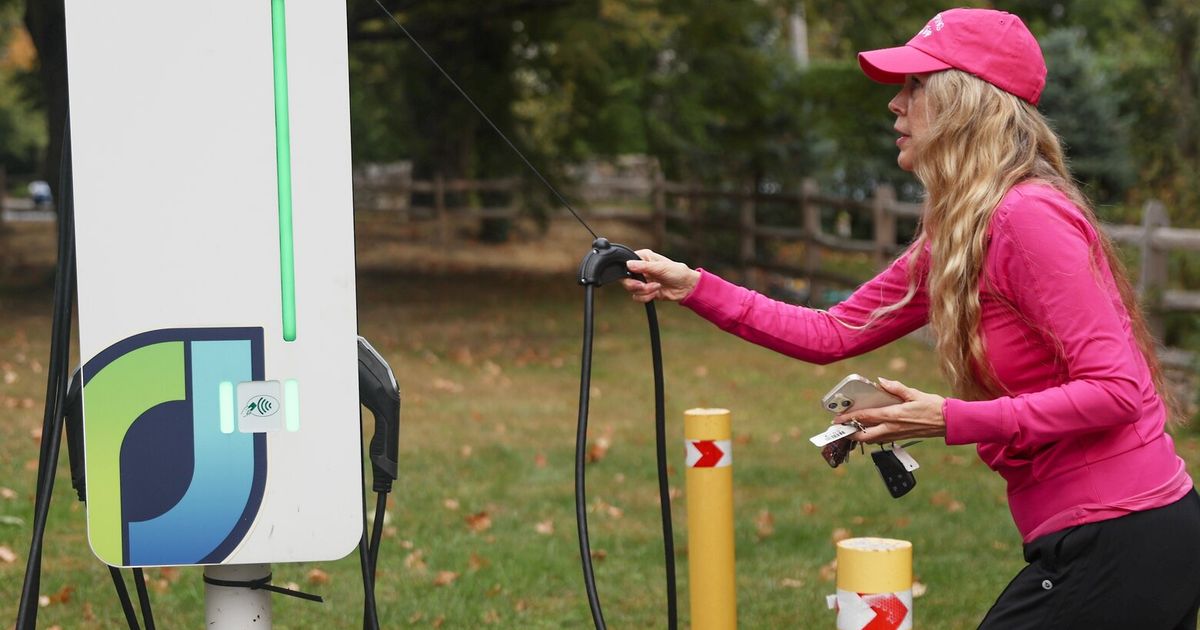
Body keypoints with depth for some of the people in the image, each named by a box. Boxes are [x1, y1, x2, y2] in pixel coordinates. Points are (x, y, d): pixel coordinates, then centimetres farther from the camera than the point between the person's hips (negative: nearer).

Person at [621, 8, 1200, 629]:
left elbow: (1115, 390, -21)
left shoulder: (1028, 215, -18)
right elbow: (831, 334, 16)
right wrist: (695, 287, 10)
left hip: (1119, 545, -9)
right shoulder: (954, 238, 11)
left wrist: (953, 420, -21)